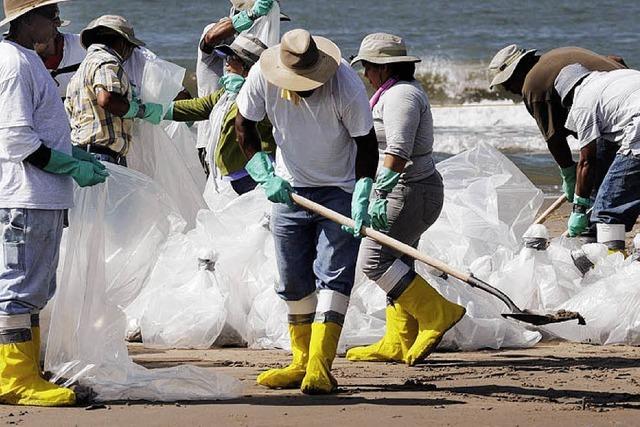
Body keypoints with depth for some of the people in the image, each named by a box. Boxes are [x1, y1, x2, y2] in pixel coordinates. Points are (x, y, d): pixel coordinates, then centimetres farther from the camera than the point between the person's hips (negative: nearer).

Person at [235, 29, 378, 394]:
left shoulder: (346, 86, -24)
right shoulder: (262, 78, -17)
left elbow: (366, 143, -13)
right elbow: (245, 125, -1)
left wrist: (362, 196, -24)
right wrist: (265, 176, -10)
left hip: (340, 190, -4)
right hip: (289, 189, 4)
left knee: (333, 277, -13)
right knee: (294, 281, 6)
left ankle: (320, 368, -19)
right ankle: (302, 363, 15)